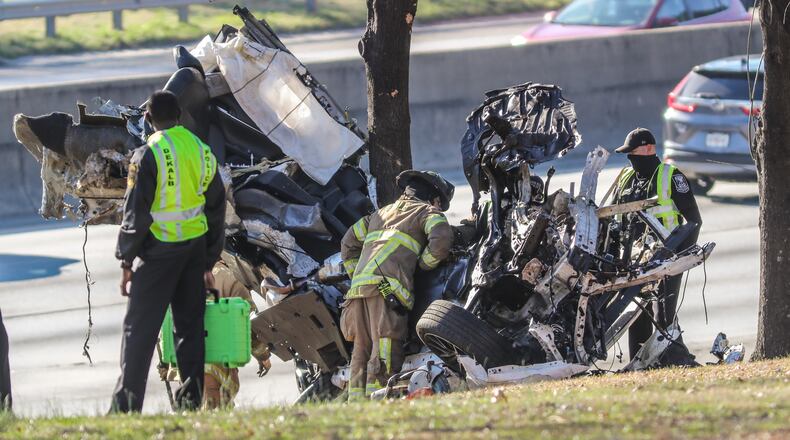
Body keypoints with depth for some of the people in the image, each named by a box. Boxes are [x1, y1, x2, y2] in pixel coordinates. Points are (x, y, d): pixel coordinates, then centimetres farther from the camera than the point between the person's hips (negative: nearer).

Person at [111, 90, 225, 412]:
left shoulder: (149, 154, -11)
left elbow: (135, 213, -11)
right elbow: (216, 210, 15)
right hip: (195, 247, 5)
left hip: (159, 250, -5)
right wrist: (208, 262, 22)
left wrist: (126, 262, -4)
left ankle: (126, 404, -6)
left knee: (139, 329, -2)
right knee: (190, 327, 10)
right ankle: (191, 399, 7)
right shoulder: (202, 151, 8)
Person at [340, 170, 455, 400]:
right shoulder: (428, 212, 14)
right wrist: (425, 264, 8)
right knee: (385, 355, -13)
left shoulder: (381, 213, 34)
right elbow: (441, 238, -6)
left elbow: (349, 243, 35)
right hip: (387, 288, -7)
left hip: (358, 287, 7)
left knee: (361, 353, 9)